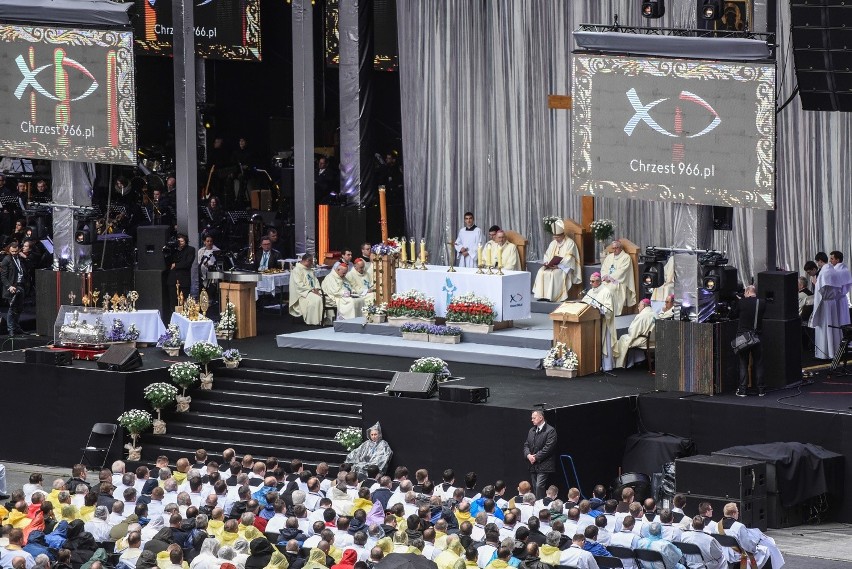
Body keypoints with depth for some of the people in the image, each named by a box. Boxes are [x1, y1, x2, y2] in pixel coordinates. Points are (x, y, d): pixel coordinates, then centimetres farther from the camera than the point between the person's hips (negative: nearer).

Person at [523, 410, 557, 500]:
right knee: (535, 487, 8)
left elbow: (548, 448, -15)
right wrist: (528, 455, -6)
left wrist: (536, 457, -15)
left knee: (540, 487, -16)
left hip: (544, 466, -8)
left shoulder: (550, 431, -8)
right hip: (533, 466, 8)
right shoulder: (532, 431, 16)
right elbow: (526, 445, 15)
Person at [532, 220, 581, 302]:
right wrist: (546, 262, -6)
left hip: (564, 267, -6)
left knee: (553, 274, -34)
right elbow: (547, 255, 16)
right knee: (541, 272, -20)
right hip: (551, 266, 6)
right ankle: (543, 295, -22)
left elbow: (568, 258, -15)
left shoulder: (570, 243, -6)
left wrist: (558, 265, -24)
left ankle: (552, 296, -30)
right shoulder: (553, 243, 16)